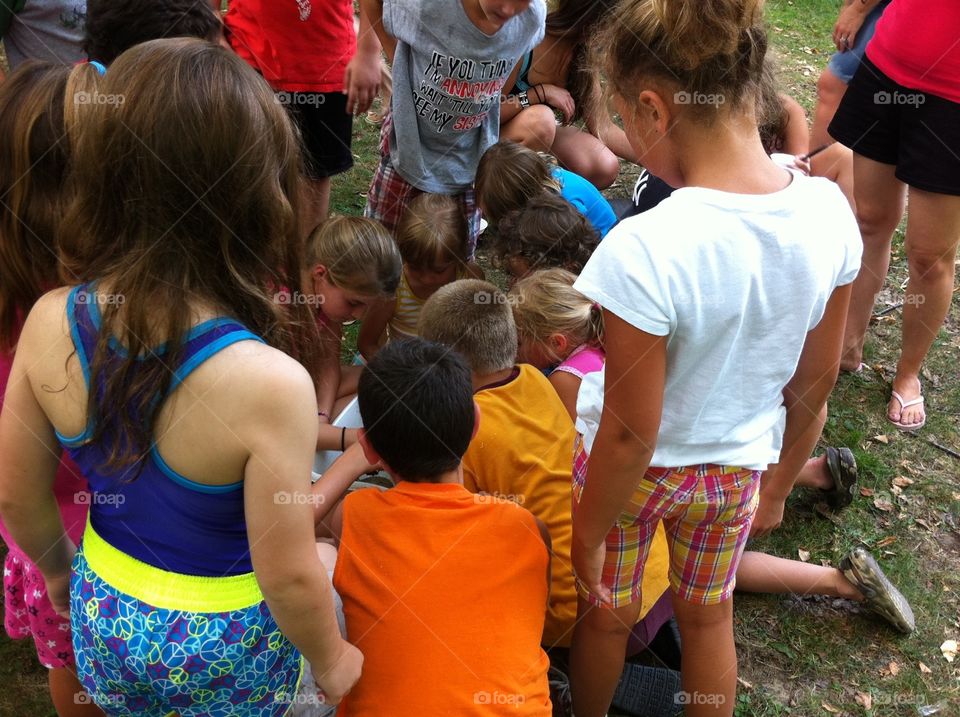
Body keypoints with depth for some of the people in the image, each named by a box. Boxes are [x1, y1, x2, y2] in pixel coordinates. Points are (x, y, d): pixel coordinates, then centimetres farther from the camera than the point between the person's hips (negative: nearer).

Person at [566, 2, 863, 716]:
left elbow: (630, 433, -25)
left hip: (637, 470, -4)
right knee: (709, 614, 29)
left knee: (605, 614, 25)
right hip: (737, 468, 4)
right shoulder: (830, 212, -18)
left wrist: (588, 534, -8)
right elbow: (816, 384, -4)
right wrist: (778, 484, 12)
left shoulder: (645, 251, -37)